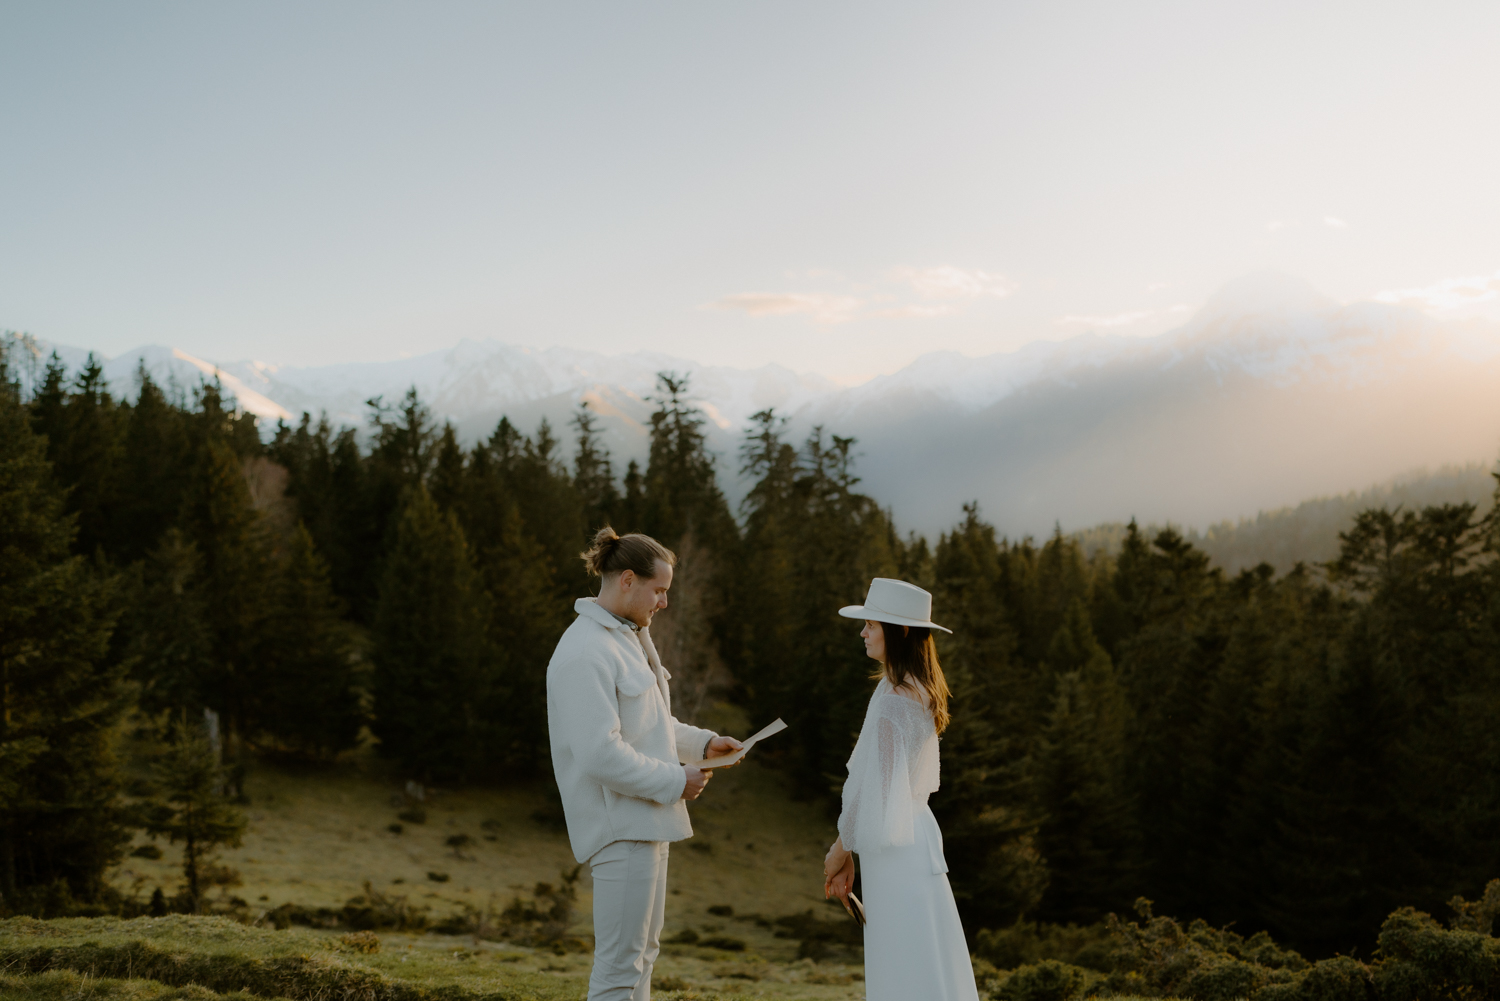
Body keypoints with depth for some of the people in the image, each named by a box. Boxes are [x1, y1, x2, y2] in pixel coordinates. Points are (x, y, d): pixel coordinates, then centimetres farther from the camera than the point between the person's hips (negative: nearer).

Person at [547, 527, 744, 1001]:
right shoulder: (586, 653, -20)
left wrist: (702, 742, 10)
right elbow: (601, 754, -25)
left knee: (643, 951, 18)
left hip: (647, 818, 11)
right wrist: (674, 781, -17)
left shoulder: (629, 638, 14)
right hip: (620, 824, -11)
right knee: (620, 963, -7)